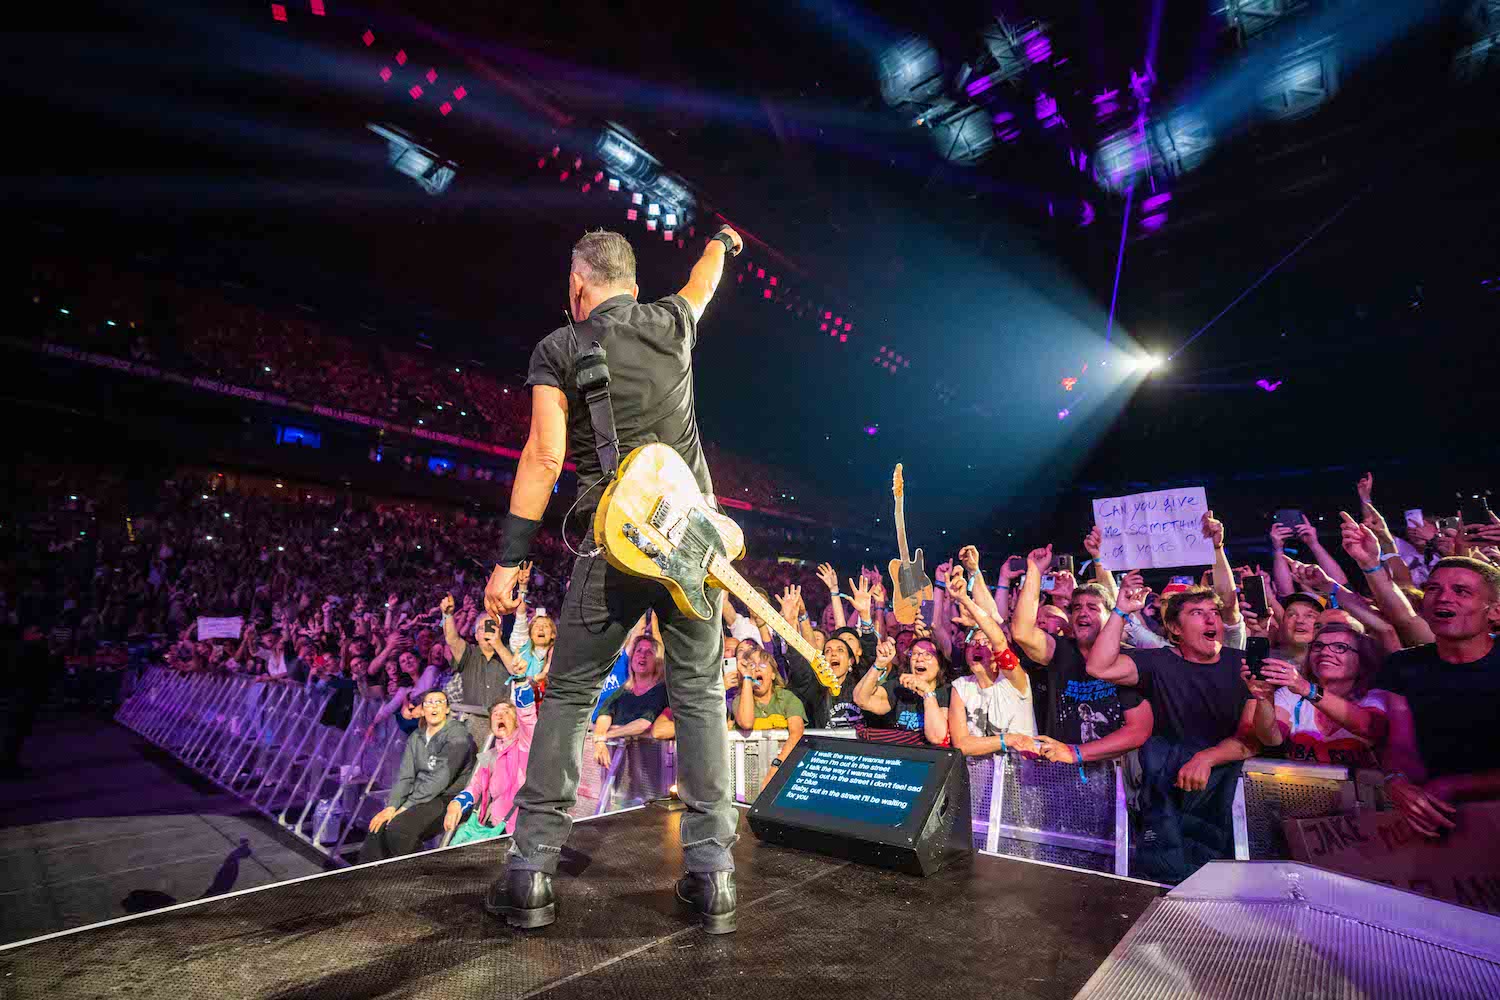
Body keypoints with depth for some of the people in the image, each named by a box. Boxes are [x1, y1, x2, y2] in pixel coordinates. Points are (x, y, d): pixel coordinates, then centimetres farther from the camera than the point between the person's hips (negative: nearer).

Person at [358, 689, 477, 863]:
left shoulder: (457, 735, -10)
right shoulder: (416, 738, 13)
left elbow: (440, 779, -16)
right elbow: (405, 777, 6)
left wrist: (406, 807, -15)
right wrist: (391, 806, -10)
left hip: (448, 800, -6)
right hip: (420, 798, 7)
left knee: (398, 828, -25)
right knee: (378, 827, -16)